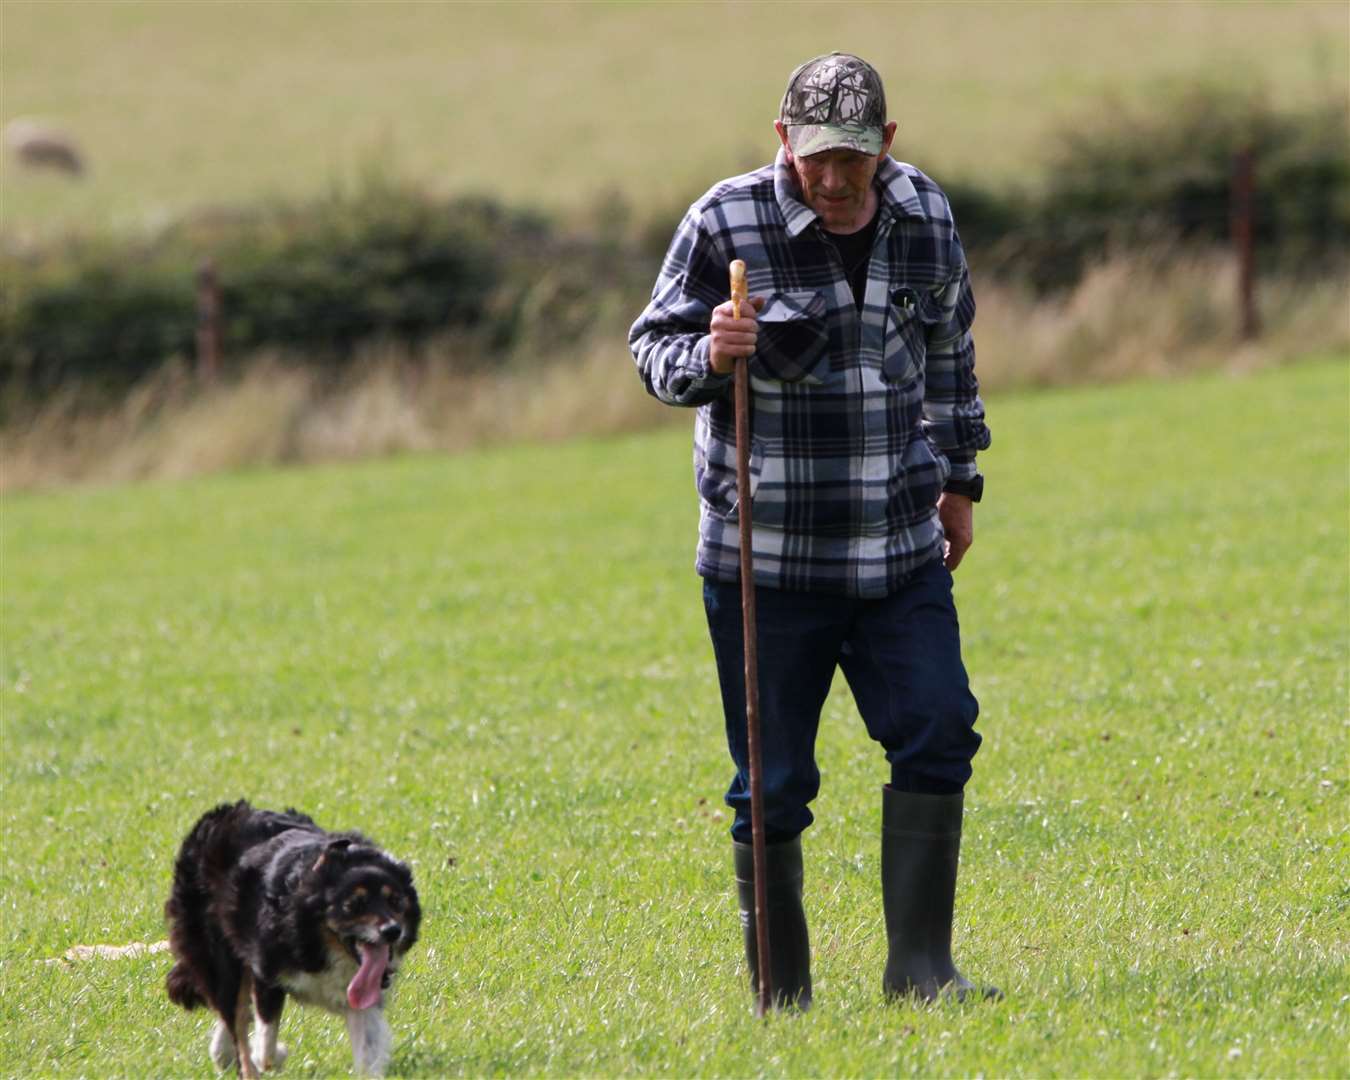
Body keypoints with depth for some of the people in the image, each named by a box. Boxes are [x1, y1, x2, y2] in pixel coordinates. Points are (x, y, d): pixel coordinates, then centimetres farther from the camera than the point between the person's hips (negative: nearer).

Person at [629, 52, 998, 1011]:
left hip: (903, 550, 3)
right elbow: (654, 347, -2)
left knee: (938, 735, -6)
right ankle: (780, 993, 11)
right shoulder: (726, 224, -9)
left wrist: (958, 477, 26)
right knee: (773, 785, 0)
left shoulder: (926, 219, 5)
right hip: (766, 561, -3)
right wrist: (708, 358, -25)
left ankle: (920, 966, 4)